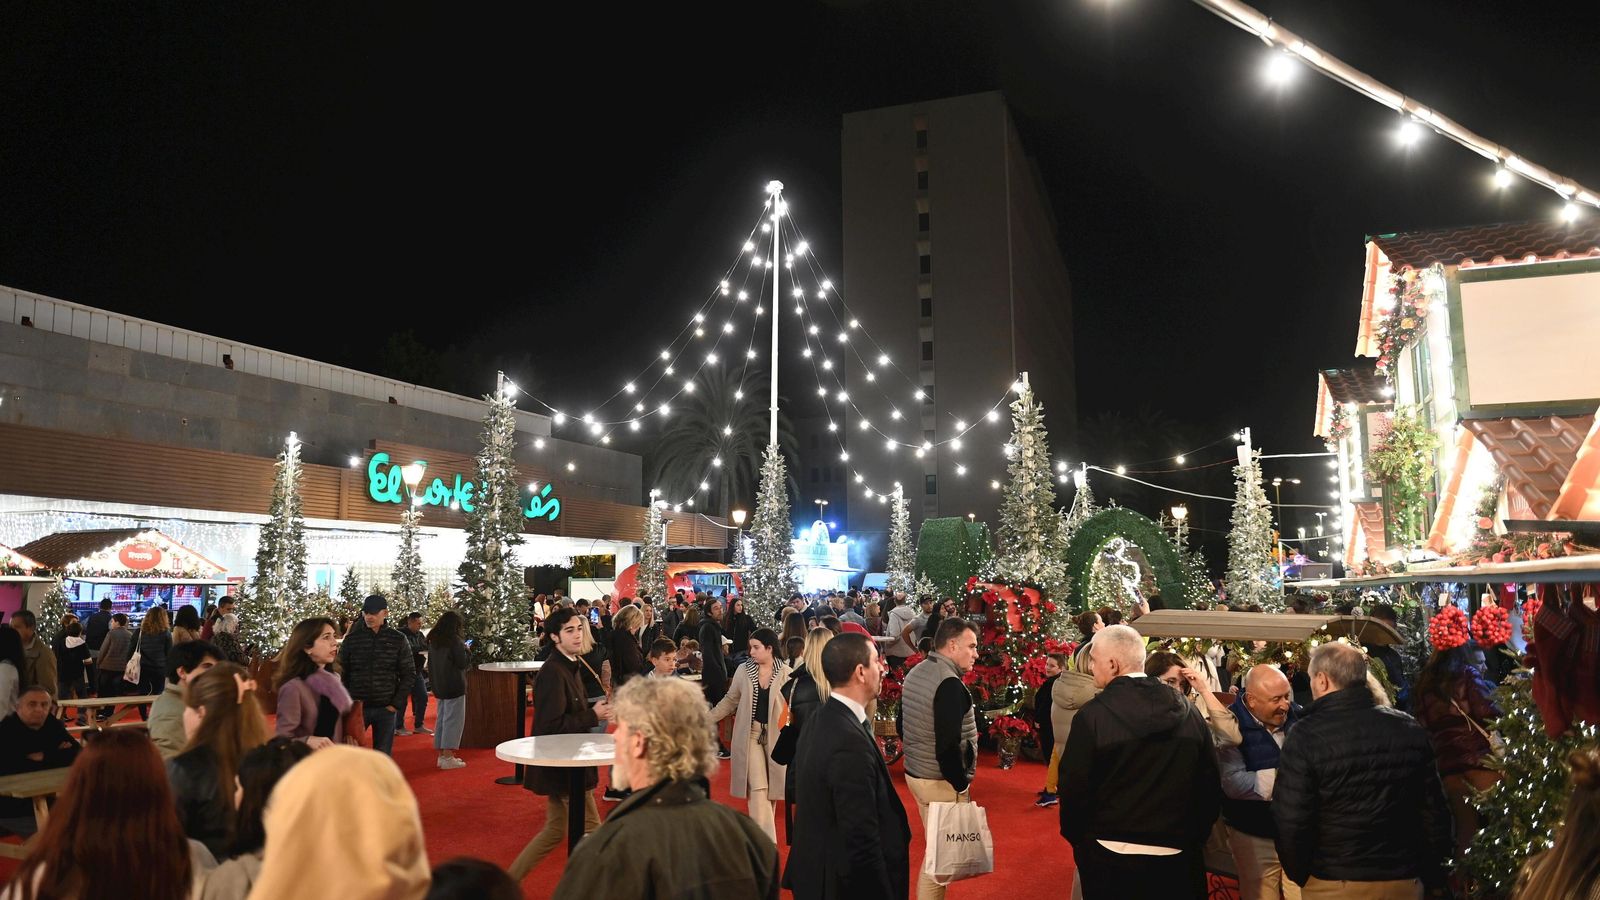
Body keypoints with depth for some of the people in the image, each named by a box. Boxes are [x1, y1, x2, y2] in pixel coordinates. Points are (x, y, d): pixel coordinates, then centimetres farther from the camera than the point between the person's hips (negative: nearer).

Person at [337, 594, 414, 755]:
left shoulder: (398, 640, 1)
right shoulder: (352, 639, 2)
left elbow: (409, 675, 3)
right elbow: (341, 674, 6)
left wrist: (396, 704, -4)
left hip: (386, 708, 0)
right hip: (357, 707, 0)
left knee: (383, 756, 6)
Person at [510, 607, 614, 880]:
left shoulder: (570, 667, 10)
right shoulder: (553, 672, -21)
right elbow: (550, 726, -25)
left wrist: (597, 709, 2)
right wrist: (593, 716, -19)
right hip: (562, 766, -10)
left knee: (555, 830, 19)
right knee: (591, 831, 2)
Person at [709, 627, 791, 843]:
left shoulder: (786, 674, -7)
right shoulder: (743, 670, -1)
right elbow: (730, 700, 8)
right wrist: (707, 719, 3)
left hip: (776, 735, -1)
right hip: (750, 734, 1)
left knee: (772, 787, 9)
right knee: (758, 788, -7)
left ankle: (765, 836, 25)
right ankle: (767, 841, -7)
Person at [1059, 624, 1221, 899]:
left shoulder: (1092, 716, -16)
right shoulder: (1187, 711, -2)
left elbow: (1074, 788, -13)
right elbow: (1210, 785, 2)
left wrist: (1077, 839, 3)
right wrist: (1192, 839, 14)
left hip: (1111, 860, -3)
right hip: (1177, 859, 4)